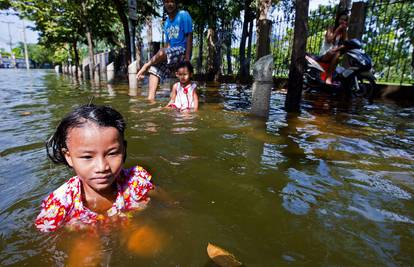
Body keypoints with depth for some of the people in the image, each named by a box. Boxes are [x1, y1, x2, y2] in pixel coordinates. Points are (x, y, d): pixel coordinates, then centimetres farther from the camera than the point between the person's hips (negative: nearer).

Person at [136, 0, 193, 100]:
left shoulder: (183, 15, -3)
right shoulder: (167, 23, 16)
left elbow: (189, 37, -10)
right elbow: (168, 44, 17)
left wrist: (187, 58, -20)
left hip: (182, 51, -7)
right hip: (172, 54, 7)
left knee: (162, 52, -33)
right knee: (154, 69, -11)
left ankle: (146, 66, -6)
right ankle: (151, 99, -17)